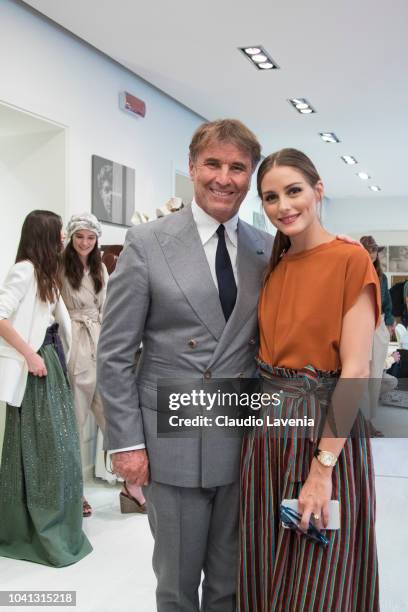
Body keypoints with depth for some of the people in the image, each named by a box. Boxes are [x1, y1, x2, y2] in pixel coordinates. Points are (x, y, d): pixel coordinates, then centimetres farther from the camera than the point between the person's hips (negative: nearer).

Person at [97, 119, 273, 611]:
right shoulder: (147, 243, -7)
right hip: (173, 443, -3)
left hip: (244, 442, 3)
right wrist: (126, 442, -8)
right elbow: (114, 353, -6)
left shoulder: (267, 250, 4)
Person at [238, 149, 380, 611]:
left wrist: (322, 468, -19)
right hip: (266, 429, 6)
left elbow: (355, 370, -17)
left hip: (325, 431, -6)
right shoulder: (273, 269, 9)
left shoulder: (351, 261, -11)